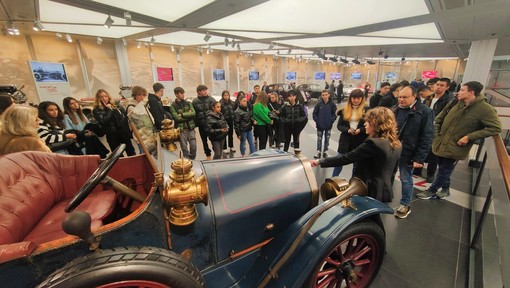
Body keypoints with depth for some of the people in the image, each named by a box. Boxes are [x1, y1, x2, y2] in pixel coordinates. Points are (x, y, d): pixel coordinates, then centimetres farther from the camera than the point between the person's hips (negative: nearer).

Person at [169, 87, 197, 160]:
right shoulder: (173, 106, -1)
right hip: (181, 129, -2)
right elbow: (177, 118, -12)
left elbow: (193, 113, -5)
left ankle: (192, 160, 23)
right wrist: (188, 115, -7)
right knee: (184, 148, 5)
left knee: (193, 146, 5)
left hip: (191, 127, 3)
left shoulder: (188, 103, 9)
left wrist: (182, 114, -12)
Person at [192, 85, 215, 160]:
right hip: (201, 124, 2)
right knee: (204, 140, 13)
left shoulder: (211, 99, -3)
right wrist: (195, 123, -3)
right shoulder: (195, 101, 0)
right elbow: (193, 113, 2)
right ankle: (208, 154, 30)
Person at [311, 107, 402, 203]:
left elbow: (346, 158, -23)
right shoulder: (396, 145, 4)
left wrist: (320, 162, -18)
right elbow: (392, 171, 14)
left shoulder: (373, 143, -23)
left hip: (369, 193, -8)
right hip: (385, 193, 9)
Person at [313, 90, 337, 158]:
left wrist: (331, 121, -11)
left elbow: (334, 114, -1)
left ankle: (325, 151, 22)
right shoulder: (319, 104, -5)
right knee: (319, 139, 8)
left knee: (327, 139, 11)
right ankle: (318, 151, 18)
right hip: (320, 125, 0)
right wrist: (317, 121, -7)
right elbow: (314, 113, 0)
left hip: (328, 125, 0)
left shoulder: (332, 104, -5)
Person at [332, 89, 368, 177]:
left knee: (357, 165, 13)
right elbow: (339, 125, 1)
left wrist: (360, 130, -20)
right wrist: (348, 130, -17)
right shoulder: (345, 110, 3)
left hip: (360, 141, -1)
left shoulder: (366, 110, -3)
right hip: (345, 140, 1)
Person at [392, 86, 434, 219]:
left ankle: (405, 205, 28)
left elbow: (426, 138, -12)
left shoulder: (425, 112, -10)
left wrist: (419, 158, -15)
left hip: (407, 153, -4)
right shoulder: (394, 110, 5)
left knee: (406, 179, 10)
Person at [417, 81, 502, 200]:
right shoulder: (455, 103, 0)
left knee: (443, 171, 6)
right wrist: (436, 134, 6)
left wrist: (469, 137, -21)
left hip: (455, 148, -5)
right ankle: (445, 189, 38)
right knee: (443, 169, 18)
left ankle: (432, 190, 23)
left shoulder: (485, 109, -14)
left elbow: (496, 128, -14)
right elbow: (439, 119, 11)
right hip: (441, 143, 5)